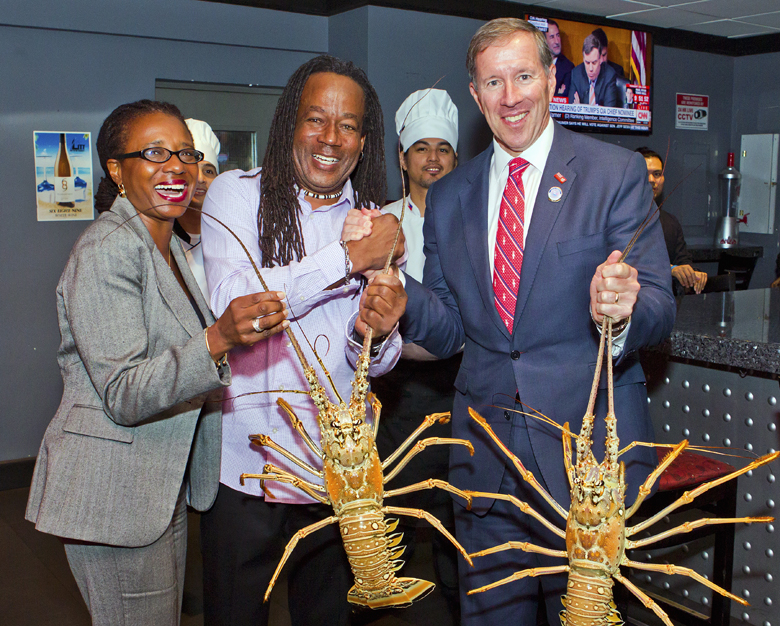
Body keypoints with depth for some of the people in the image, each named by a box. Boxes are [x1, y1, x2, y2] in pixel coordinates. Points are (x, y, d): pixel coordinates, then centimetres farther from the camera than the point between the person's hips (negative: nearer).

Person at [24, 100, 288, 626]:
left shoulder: (171, 248, 12)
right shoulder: (106, 250, -18)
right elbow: (123, 397, -26)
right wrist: (218, 340, -38)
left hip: (165, 486, 9)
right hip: (115, 495, -9)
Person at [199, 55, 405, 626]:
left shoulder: (377, 221, 6)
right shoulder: (238, 193, -2)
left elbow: (378, 363, 6)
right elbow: (232, 302, -20)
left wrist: (377, 332, -19)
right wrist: (350, 258, -18)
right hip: (246, 466, -3)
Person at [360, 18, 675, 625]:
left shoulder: (617, 173, -4)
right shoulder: (447, 197, 8)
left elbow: (661, 309, -8)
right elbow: (450, 329, 8)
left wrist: (623, 309, -31)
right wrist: (401, 298, -12)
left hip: (587, 442, -3)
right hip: (485, 453, 3)